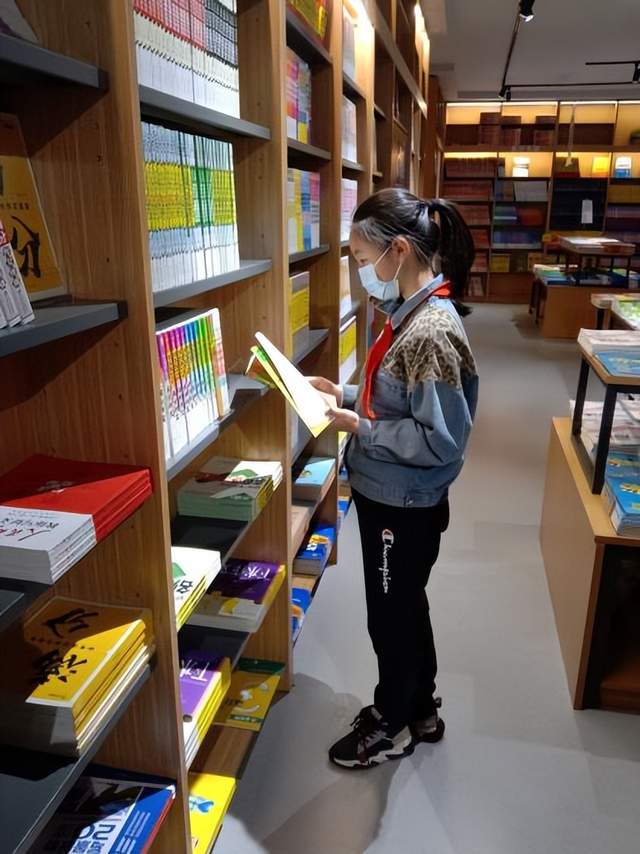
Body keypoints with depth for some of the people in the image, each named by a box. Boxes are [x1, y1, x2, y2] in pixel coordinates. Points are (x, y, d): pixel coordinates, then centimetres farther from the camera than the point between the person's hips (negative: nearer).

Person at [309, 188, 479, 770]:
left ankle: (392, 726, 38)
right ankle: (420, 709, 47)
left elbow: (440, 440, -26)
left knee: (391, 615, 12)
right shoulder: (412, 311, 2)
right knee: (406, 607, 24)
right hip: (390, 496, 9)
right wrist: (347, 395, 2)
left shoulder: (431, 333, -27)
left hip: (403, 506, -9)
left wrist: (358, 427, -22)